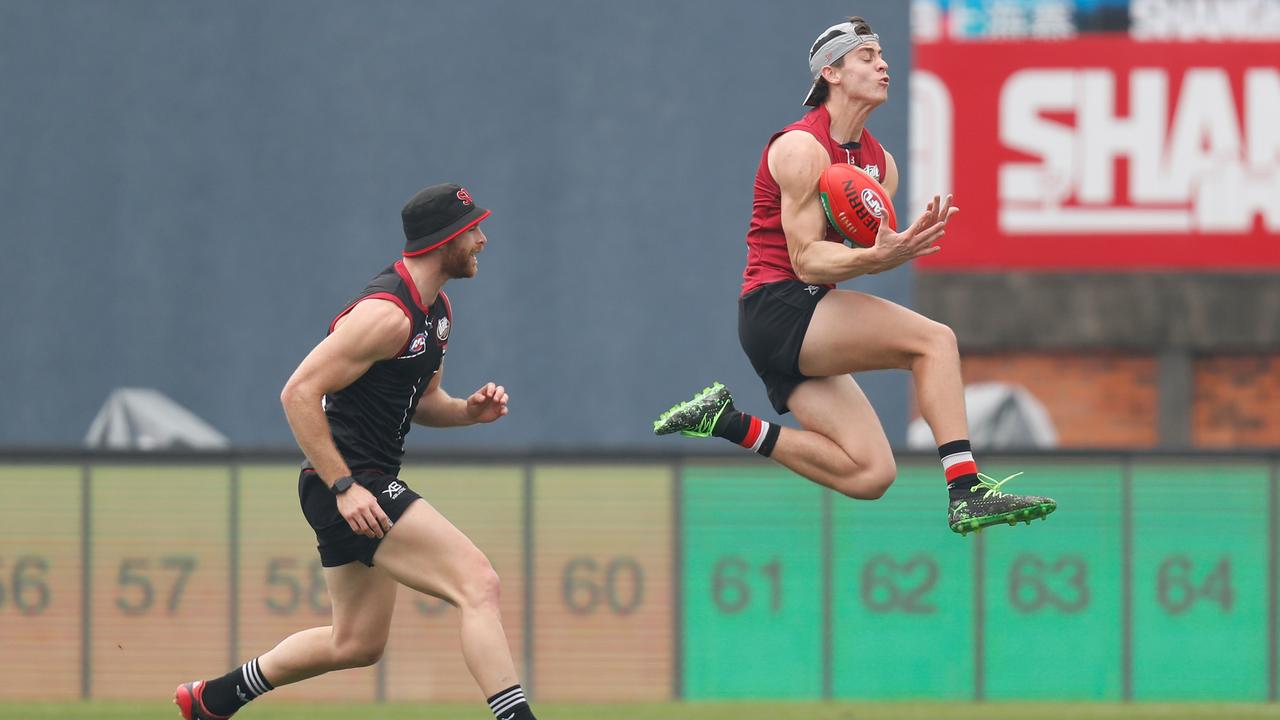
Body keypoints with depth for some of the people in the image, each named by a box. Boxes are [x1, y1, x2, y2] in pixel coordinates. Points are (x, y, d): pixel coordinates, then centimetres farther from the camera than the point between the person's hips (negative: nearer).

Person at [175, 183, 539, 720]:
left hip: (365, 485, 11)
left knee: (357, 643, 20)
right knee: (478, 584, -20)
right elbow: (299, 393, -22)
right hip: (344, 481, -11)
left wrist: (470, 411, 2)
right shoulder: (388, 312, -19)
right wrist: (344, 488, -25)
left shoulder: (436, 310, 12)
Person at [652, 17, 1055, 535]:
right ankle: (966, 492, -29)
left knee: (870, 476, 0)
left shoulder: (880, 163, 14)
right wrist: (876, 256, -34)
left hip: (810, 327, 9)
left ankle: (730, 425, 9)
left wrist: (908, 243, -13)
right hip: (778, 306, -9)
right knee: (935, 340, -22)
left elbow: (865, 252, 9)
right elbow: (806, 260, -17)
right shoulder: (802, 148, -12)